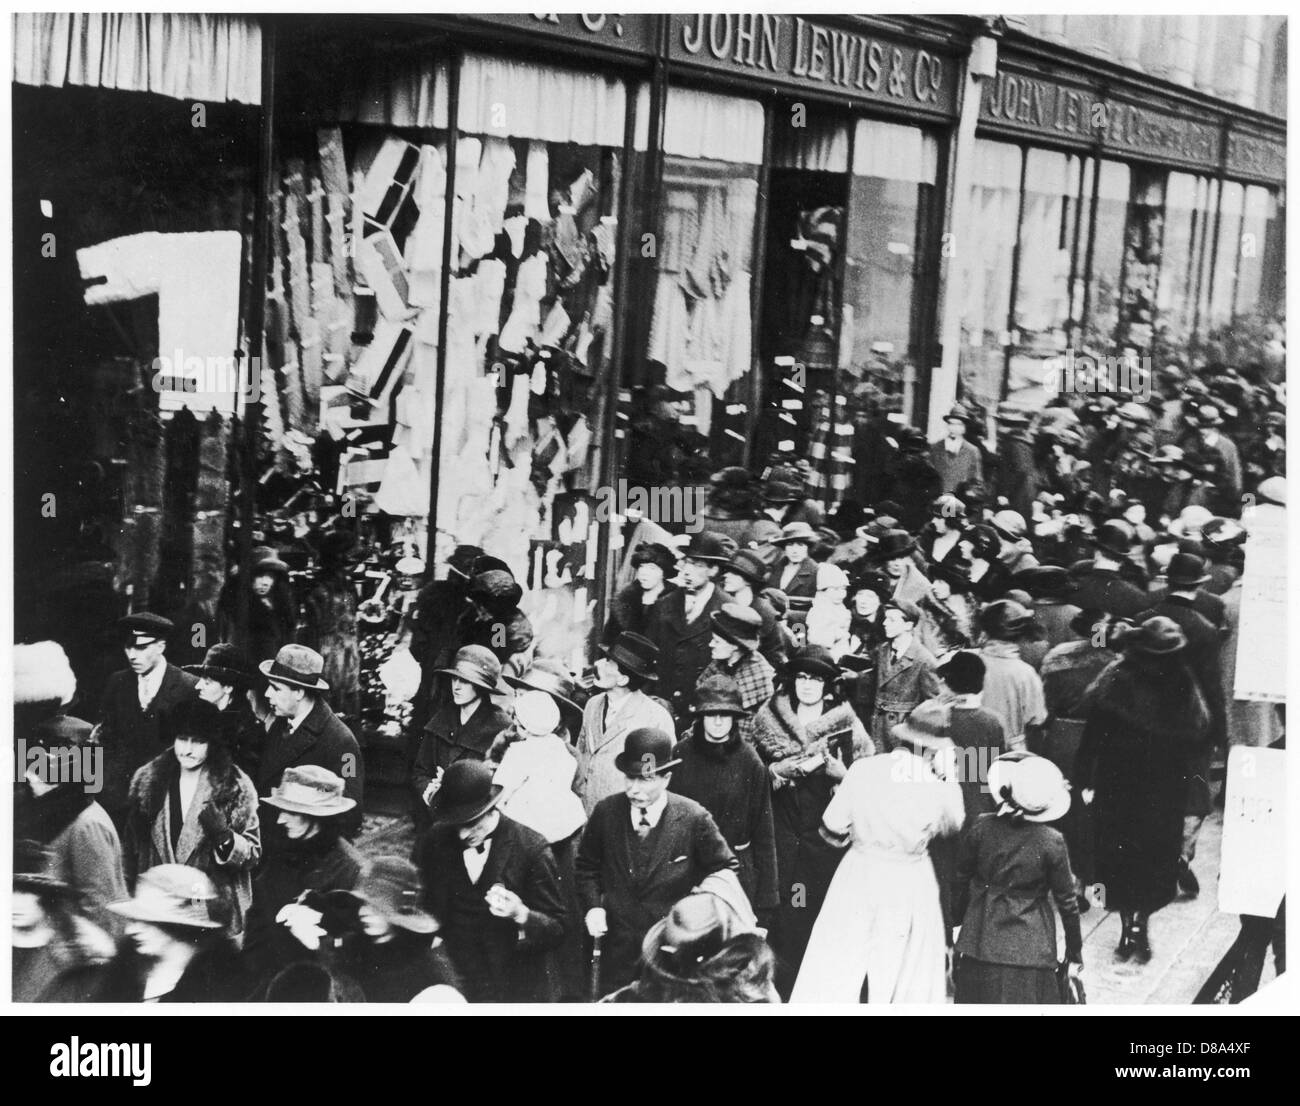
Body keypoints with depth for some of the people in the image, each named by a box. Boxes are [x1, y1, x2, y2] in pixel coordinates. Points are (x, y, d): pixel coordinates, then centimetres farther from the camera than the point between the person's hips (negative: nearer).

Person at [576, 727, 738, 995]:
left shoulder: (694, 818, -11)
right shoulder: (606, 812, -3)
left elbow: (724, 870, 1)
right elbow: (587, 866, 11)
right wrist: (592, 906, -3)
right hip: (619, 950, 2)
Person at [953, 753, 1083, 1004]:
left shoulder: (981, 827, -9)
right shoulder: (1052, 842, -14)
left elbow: (961, 879, 2)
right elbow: (1066, 901, -5)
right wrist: (1075, 954, 6)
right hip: (1030, 948, -2)